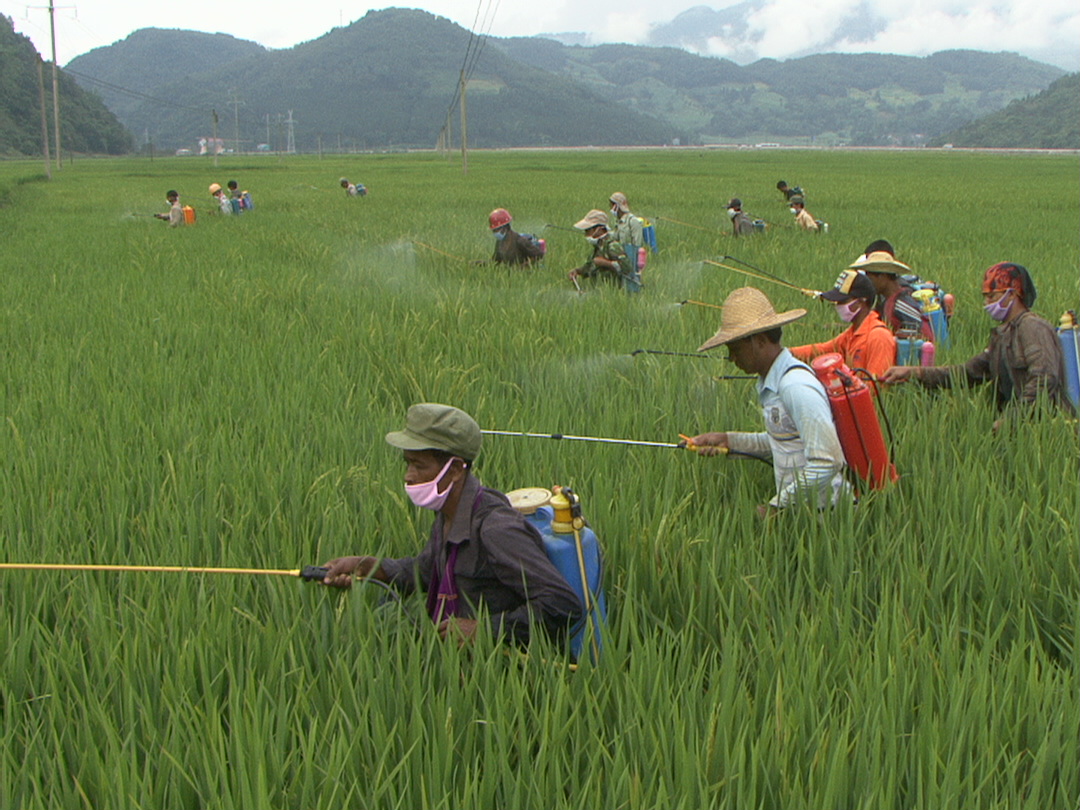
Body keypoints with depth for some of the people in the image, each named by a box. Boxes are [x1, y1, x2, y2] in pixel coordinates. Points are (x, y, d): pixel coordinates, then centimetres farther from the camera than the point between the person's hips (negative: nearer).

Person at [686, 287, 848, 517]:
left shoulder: (797, 386, -20)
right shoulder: (770, 383, 10)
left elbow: (825, 463, -23)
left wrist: (776, 506, -19)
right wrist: (728, 441, 16)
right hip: (797, 505, 9)